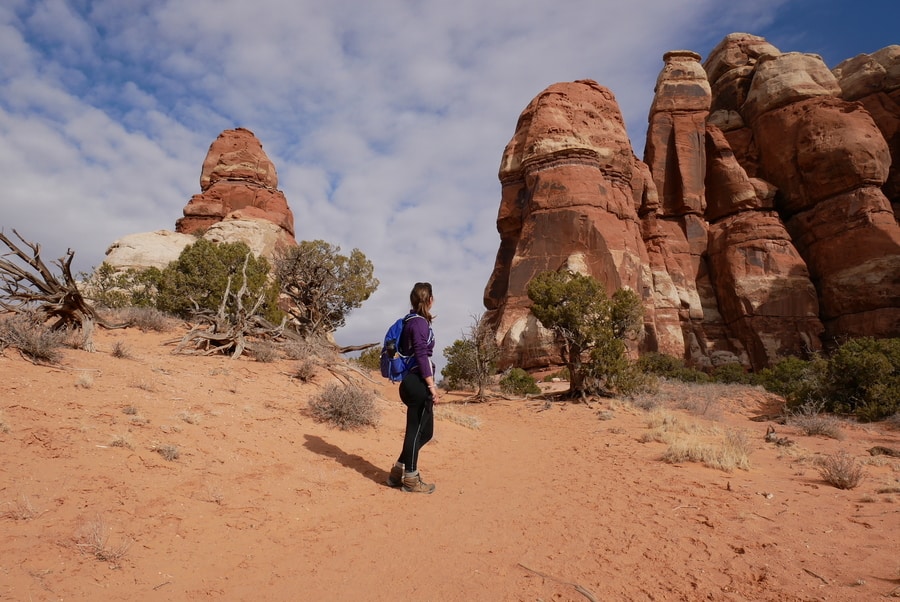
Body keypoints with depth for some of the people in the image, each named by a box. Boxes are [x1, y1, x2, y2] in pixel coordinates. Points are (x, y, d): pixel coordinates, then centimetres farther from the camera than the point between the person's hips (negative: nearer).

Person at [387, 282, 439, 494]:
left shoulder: (412, 321, 15)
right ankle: (410, 479, 13)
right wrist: (431, 385, -17)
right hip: (418, 384, -10)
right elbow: (421, 356, -19)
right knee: (416, 431, 1)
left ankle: (399, 470, 25)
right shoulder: (420, 323, -14)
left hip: (413, 383, 10)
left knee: (425, 431, 17)